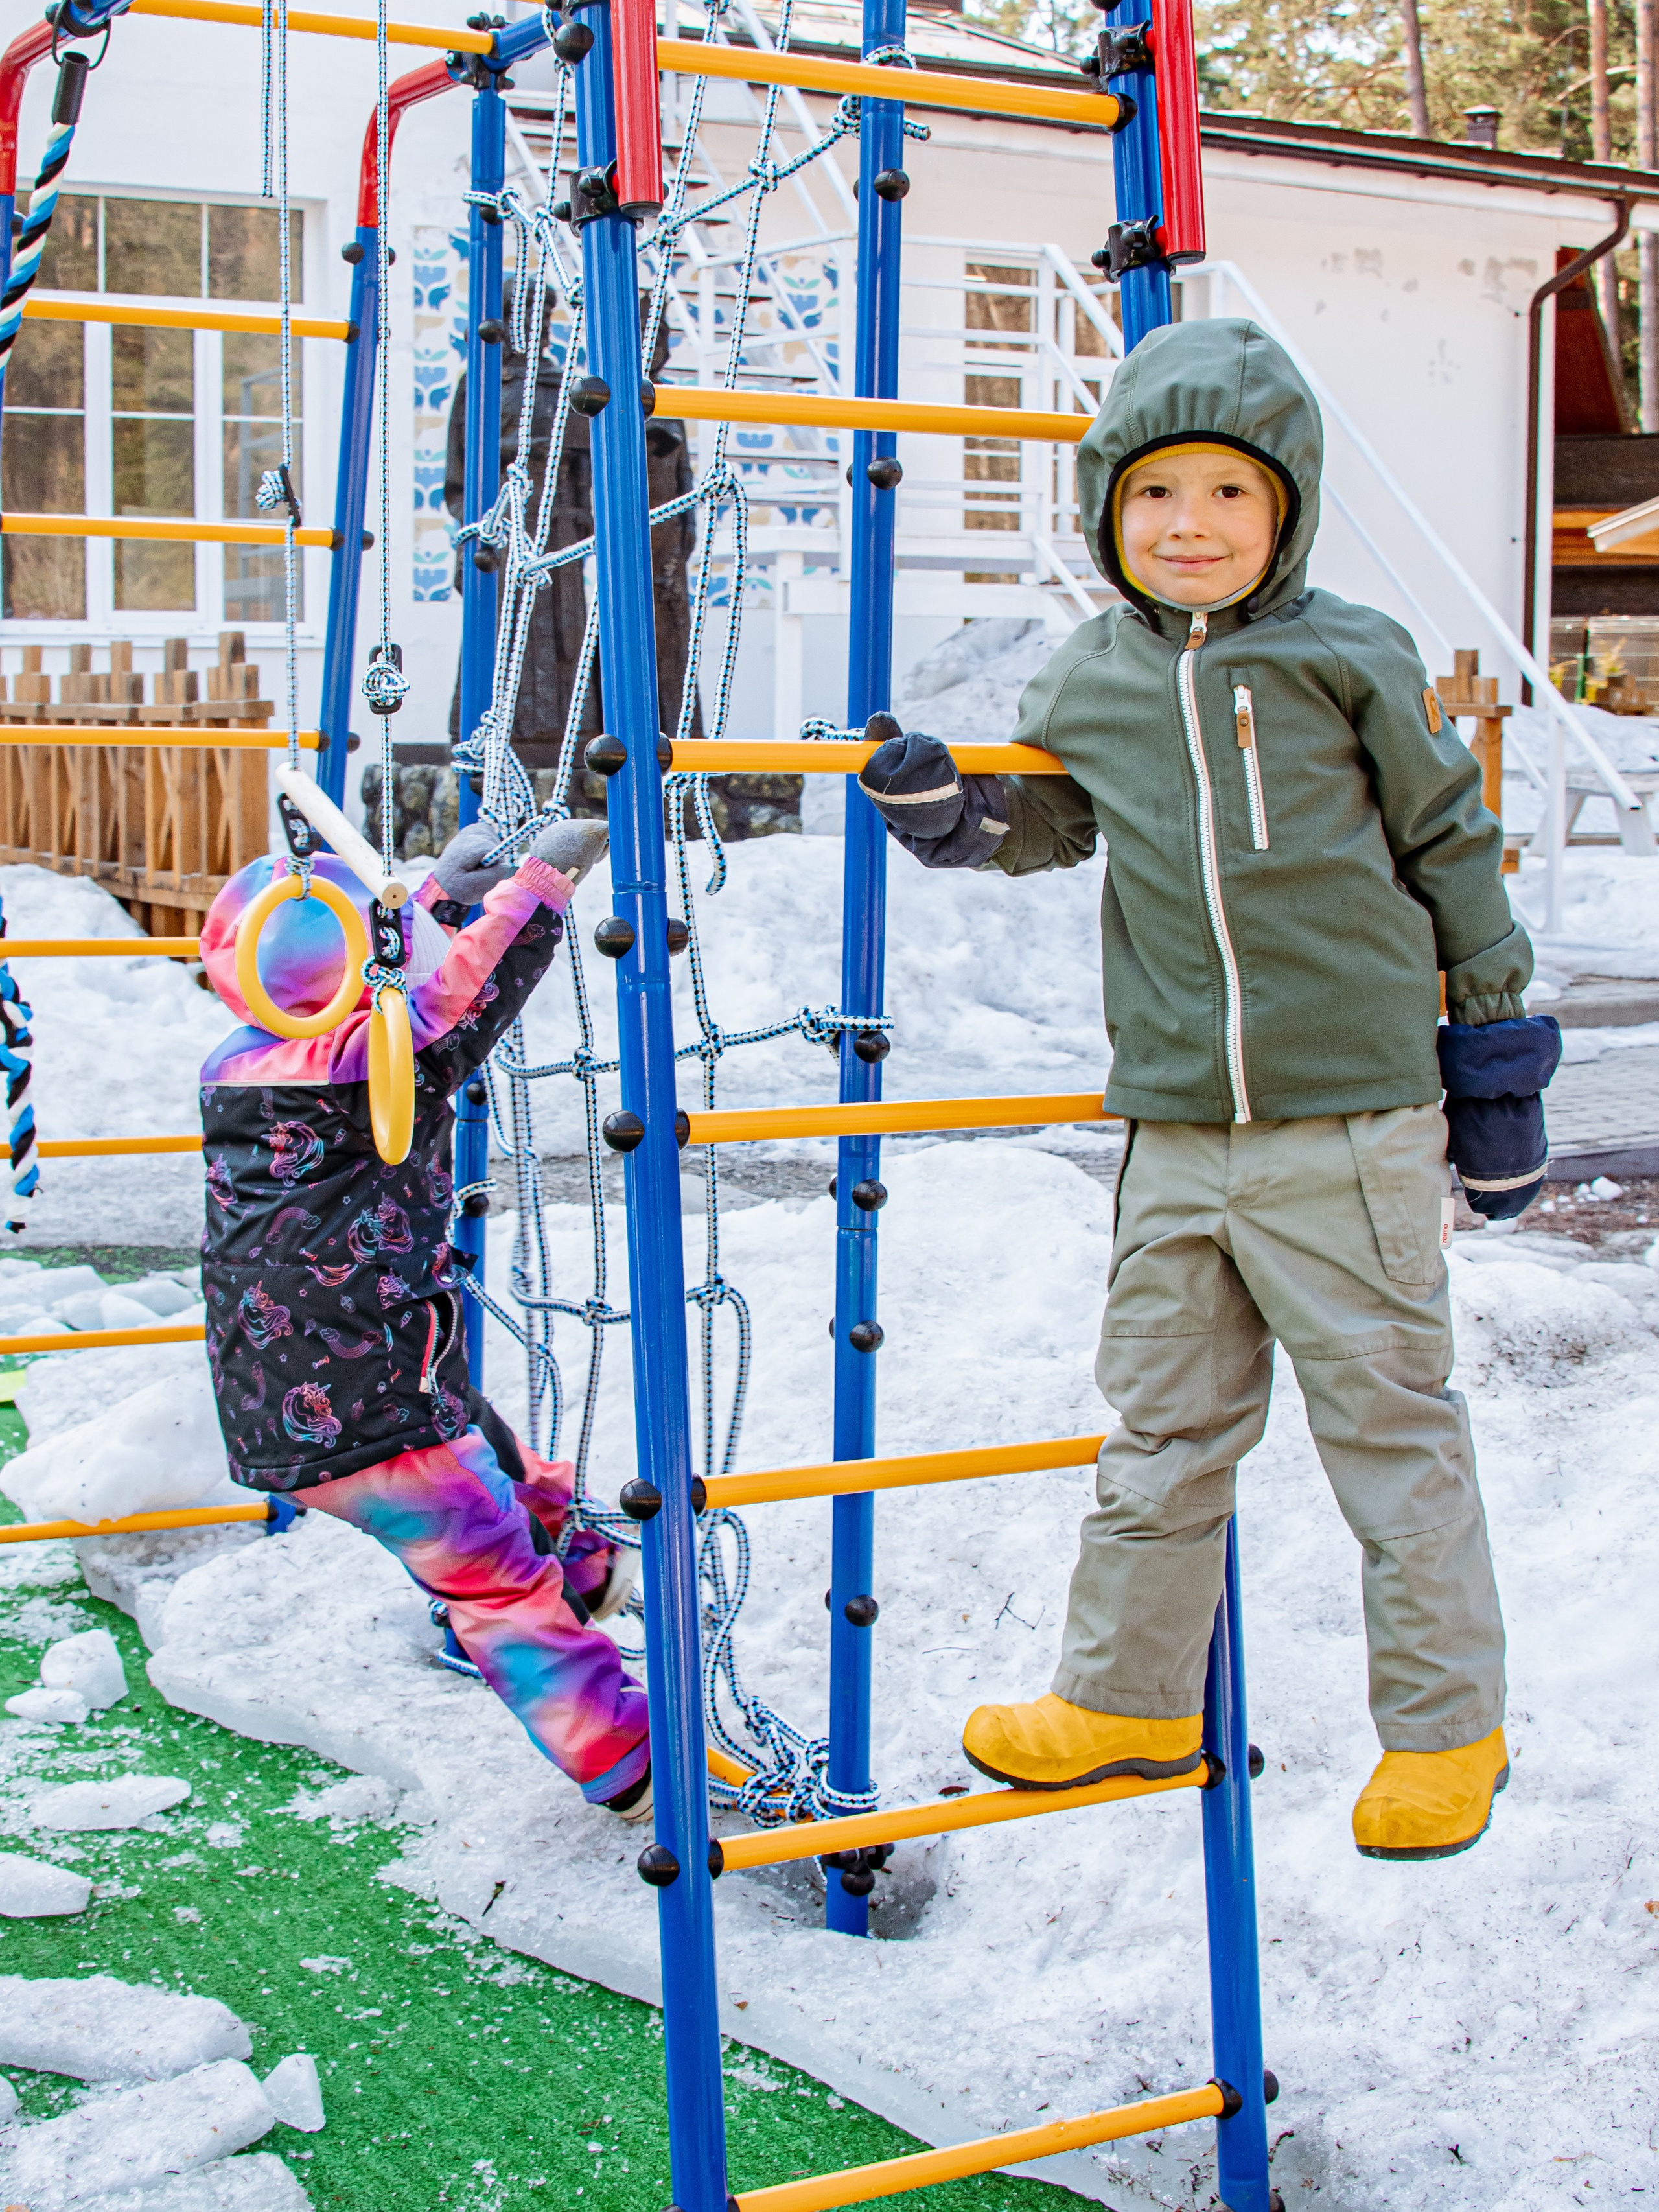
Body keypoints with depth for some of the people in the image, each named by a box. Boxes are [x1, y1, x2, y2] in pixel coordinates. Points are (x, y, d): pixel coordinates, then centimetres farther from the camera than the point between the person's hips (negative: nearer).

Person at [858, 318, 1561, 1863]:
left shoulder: (1350, 658, -3)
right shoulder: (1088, 683, 6)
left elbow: (1451, 848, 5)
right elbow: (1047, 821, 25)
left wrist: (1496, 1058, 7)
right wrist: (947, 811, 3)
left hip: (1351, 1114, -3)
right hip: (1174, 1127, 4)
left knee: (1389, 1416, 6)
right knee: (1163, 1421, 13)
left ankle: (1444, 1724, 20)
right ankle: (1128, 1695, 29)